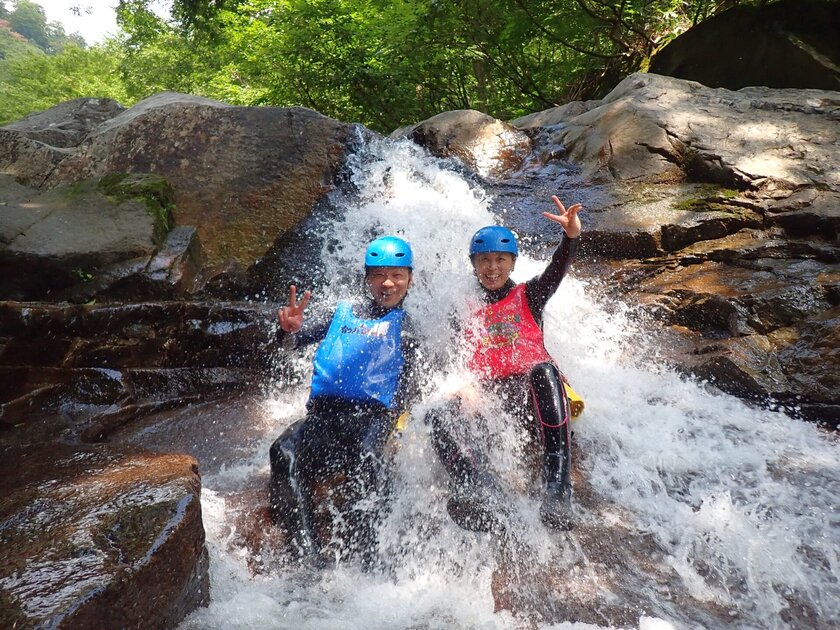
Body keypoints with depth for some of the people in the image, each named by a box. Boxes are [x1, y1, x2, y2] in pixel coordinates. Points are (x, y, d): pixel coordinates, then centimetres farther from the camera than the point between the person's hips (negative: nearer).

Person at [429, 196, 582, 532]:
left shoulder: (527, 296, 20)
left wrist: (571, 236, -20)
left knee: (543, 370, -36)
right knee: (440, 414, -29)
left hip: (529, 391, -1)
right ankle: (480, 491, -52)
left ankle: (558, 488, -44)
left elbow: (557, 270, 0)